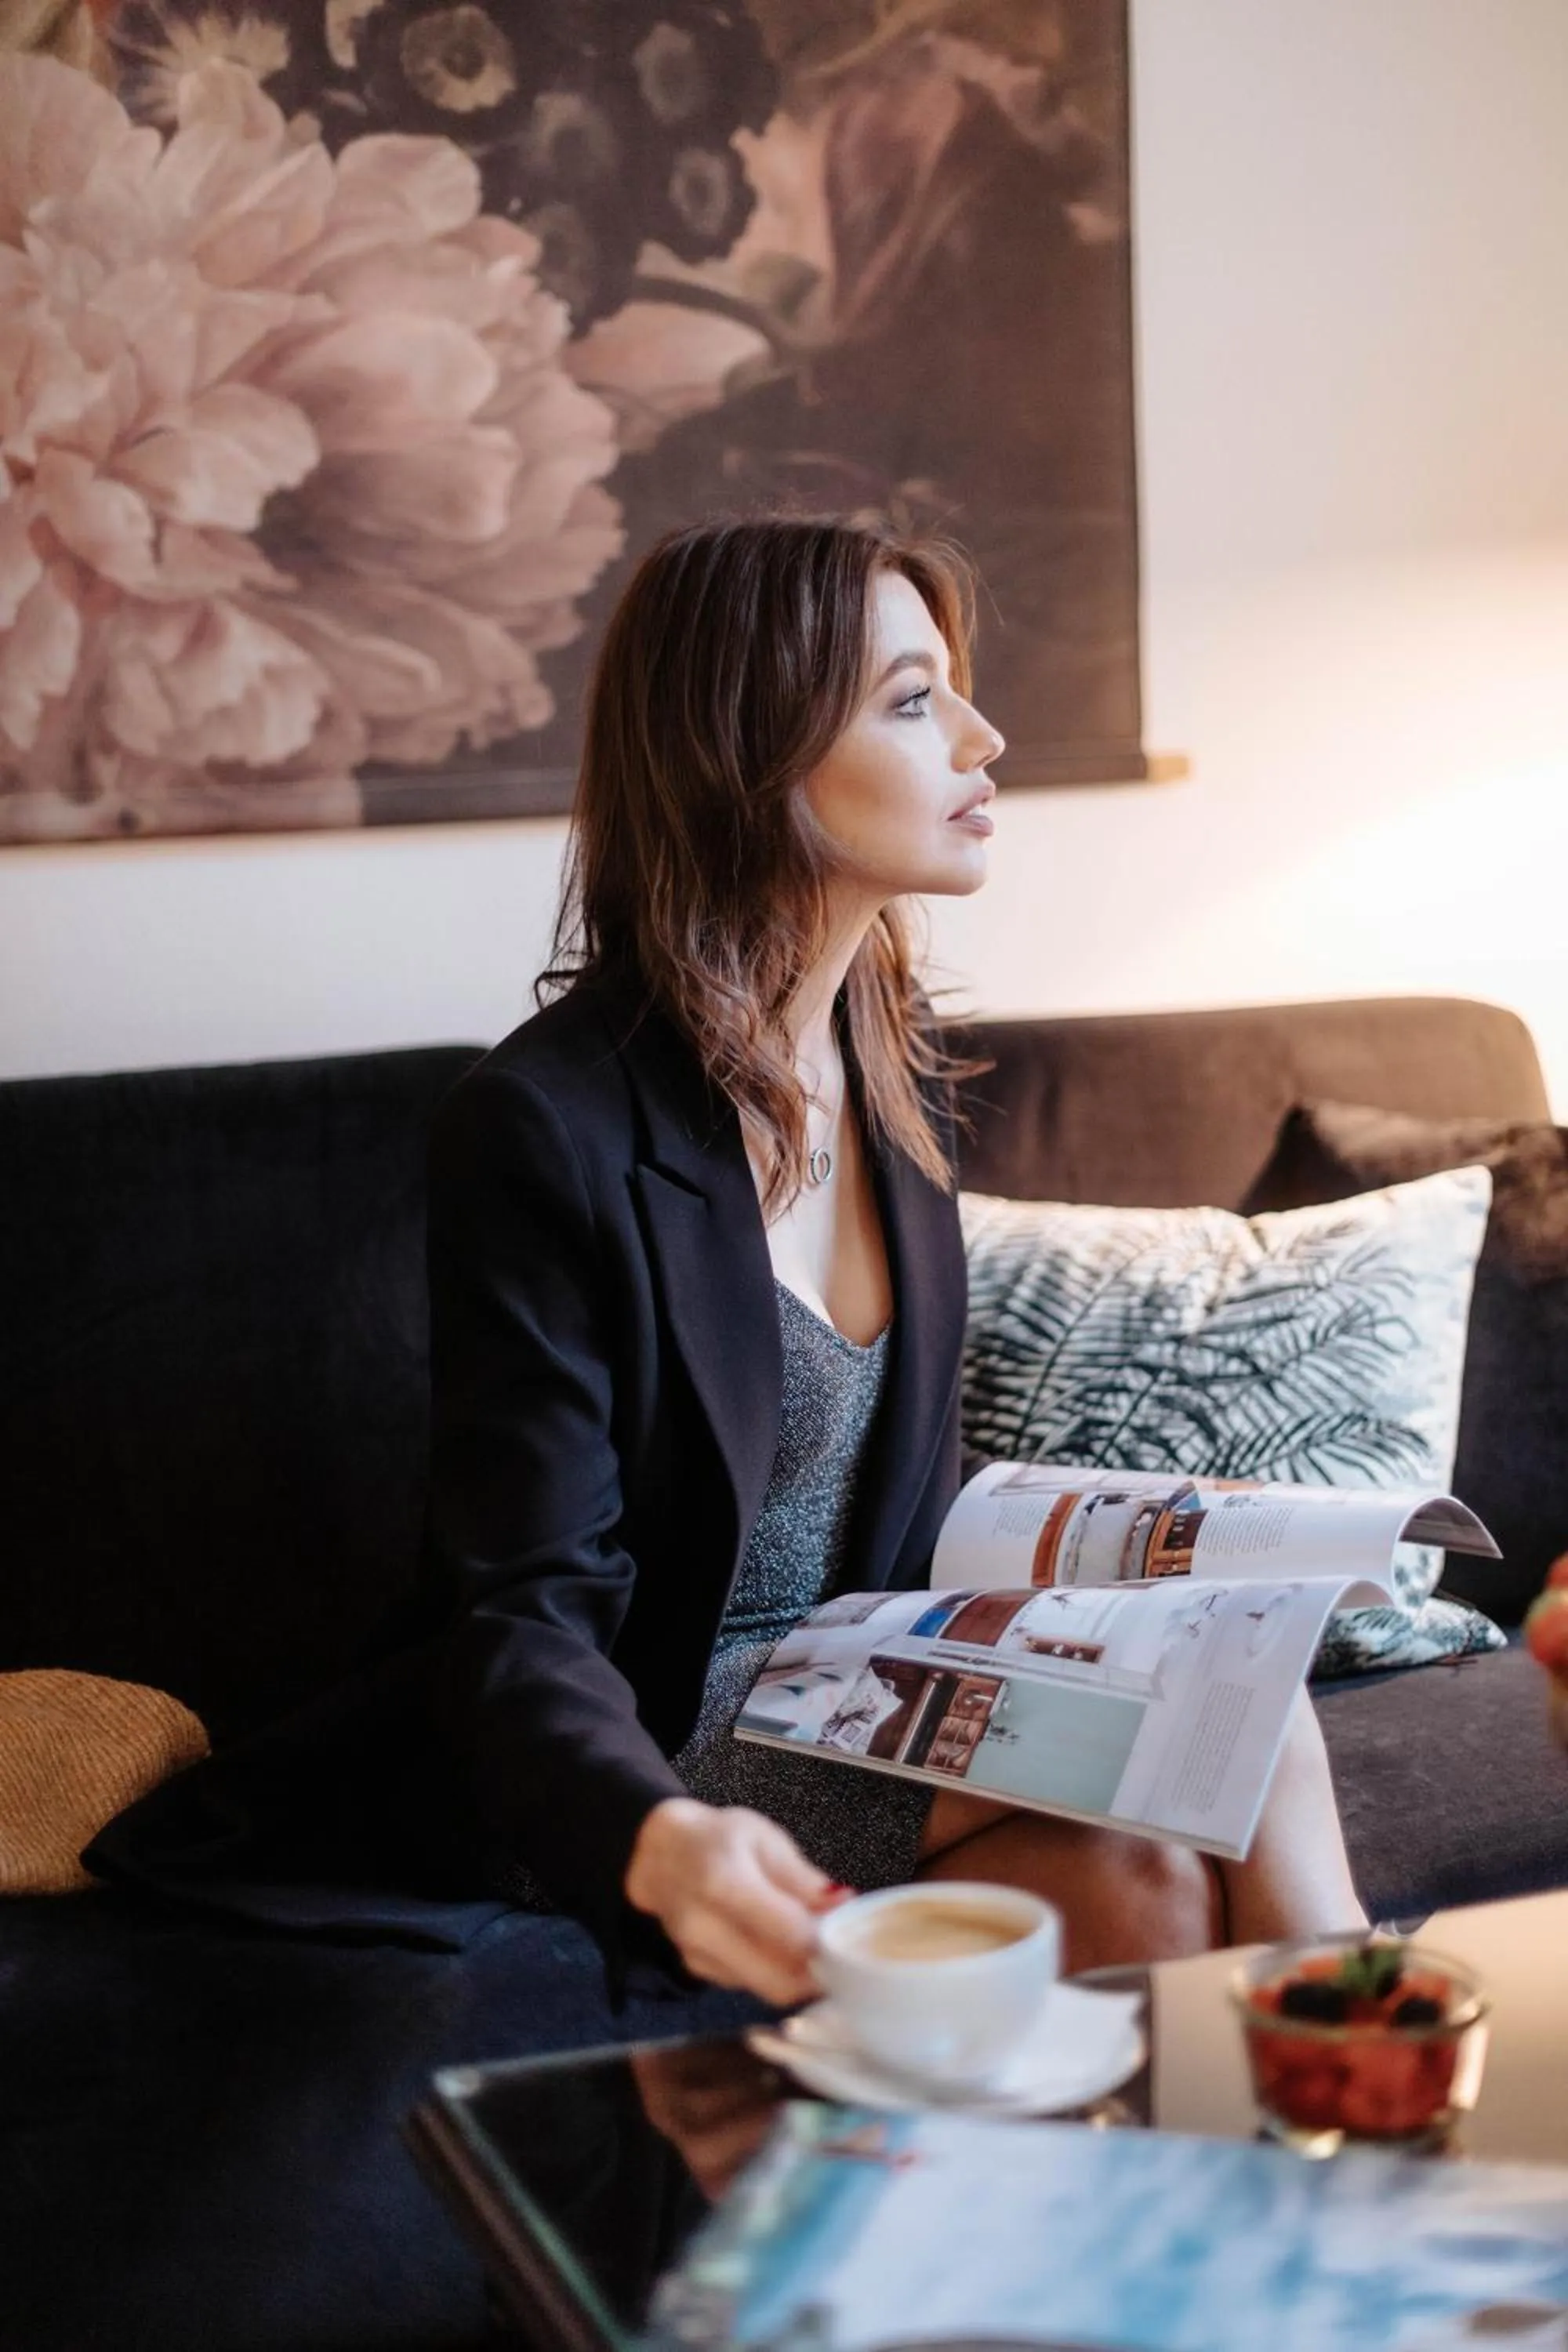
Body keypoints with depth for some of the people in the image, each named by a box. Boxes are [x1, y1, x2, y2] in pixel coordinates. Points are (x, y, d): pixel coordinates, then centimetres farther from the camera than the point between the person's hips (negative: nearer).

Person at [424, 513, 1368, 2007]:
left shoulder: (892, 1066, 7)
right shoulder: (545, 1127, -18)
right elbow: (532, 1620, -19)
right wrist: (662, 1842, -39)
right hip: (666, 1753, -6)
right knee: (1144, 1864, -27)